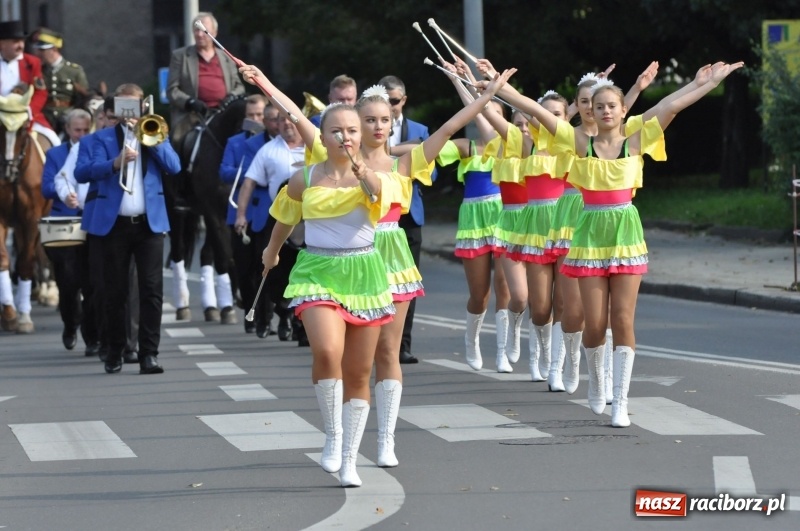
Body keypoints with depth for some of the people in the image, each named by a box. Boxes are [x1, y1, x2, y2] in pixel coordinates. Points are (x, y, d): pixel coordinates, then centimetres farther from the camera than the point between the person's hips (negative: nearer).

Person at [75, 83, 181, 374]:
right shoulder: (103, 137, 7)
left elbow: (174, 167, -4)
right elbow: (93, 169, -11)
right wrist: (116, 162, -29)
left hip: (149, 222, 0)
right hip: (114, 222, 0)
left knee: (152, 289, -7)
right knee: (114, 291, 5)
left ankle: (149, 353, -8)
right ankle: (115, 351, 15)